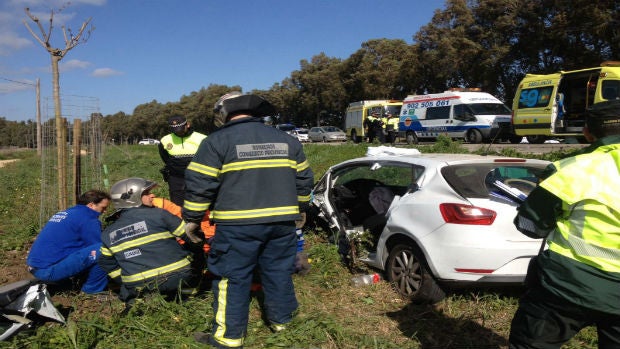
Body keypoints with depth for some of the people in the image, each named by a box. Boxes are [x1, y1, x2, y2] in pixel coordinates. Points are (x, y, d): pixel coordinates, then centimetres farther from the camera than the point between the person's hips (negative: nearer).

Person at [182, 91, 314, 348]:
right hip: (282, 221, 5)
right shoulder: (286, 140, 12)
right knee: (278, 272, 18)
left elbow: (199, 184, -6)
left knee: (232, 278, 6)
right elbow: (303, 180, 17)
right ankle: (281, 319, 33)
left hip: (238, 225, -4)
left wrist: (192, 218, 5)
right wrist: (299, 209, 29)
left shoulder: (217, 141, -4)